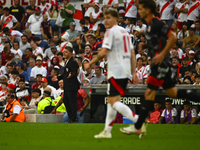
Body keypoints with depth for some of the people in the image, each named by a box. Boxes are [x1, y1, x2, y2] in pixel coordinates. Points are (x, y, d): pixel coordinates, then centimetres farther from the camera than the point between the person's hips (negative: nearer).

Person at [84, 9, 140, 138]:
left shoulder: (111, 31, -8)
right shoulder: (125, 32, 19)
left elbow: (104, 52, -14)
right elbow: (132, 53, 16)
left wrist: (90, 63, -4)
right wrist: (134, 72, 16)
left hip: (116, 71, -9)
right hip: (125, 71, 9)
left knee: (114, 102, -12)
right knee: (111, 100, 14)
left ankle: (138, 121, -25)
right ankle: (107, 131, 14)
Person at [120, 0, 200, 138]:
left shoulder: (157, 24, -15)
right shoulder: (150, 25, 15)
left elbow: (172, 37, -22)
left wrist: (162, 54, -22)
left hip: (160, 64, -10)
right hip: (162, 64, 10)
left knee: (149, 93, -8)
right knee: (172, 92, 14)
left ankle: (138, 127, -7)